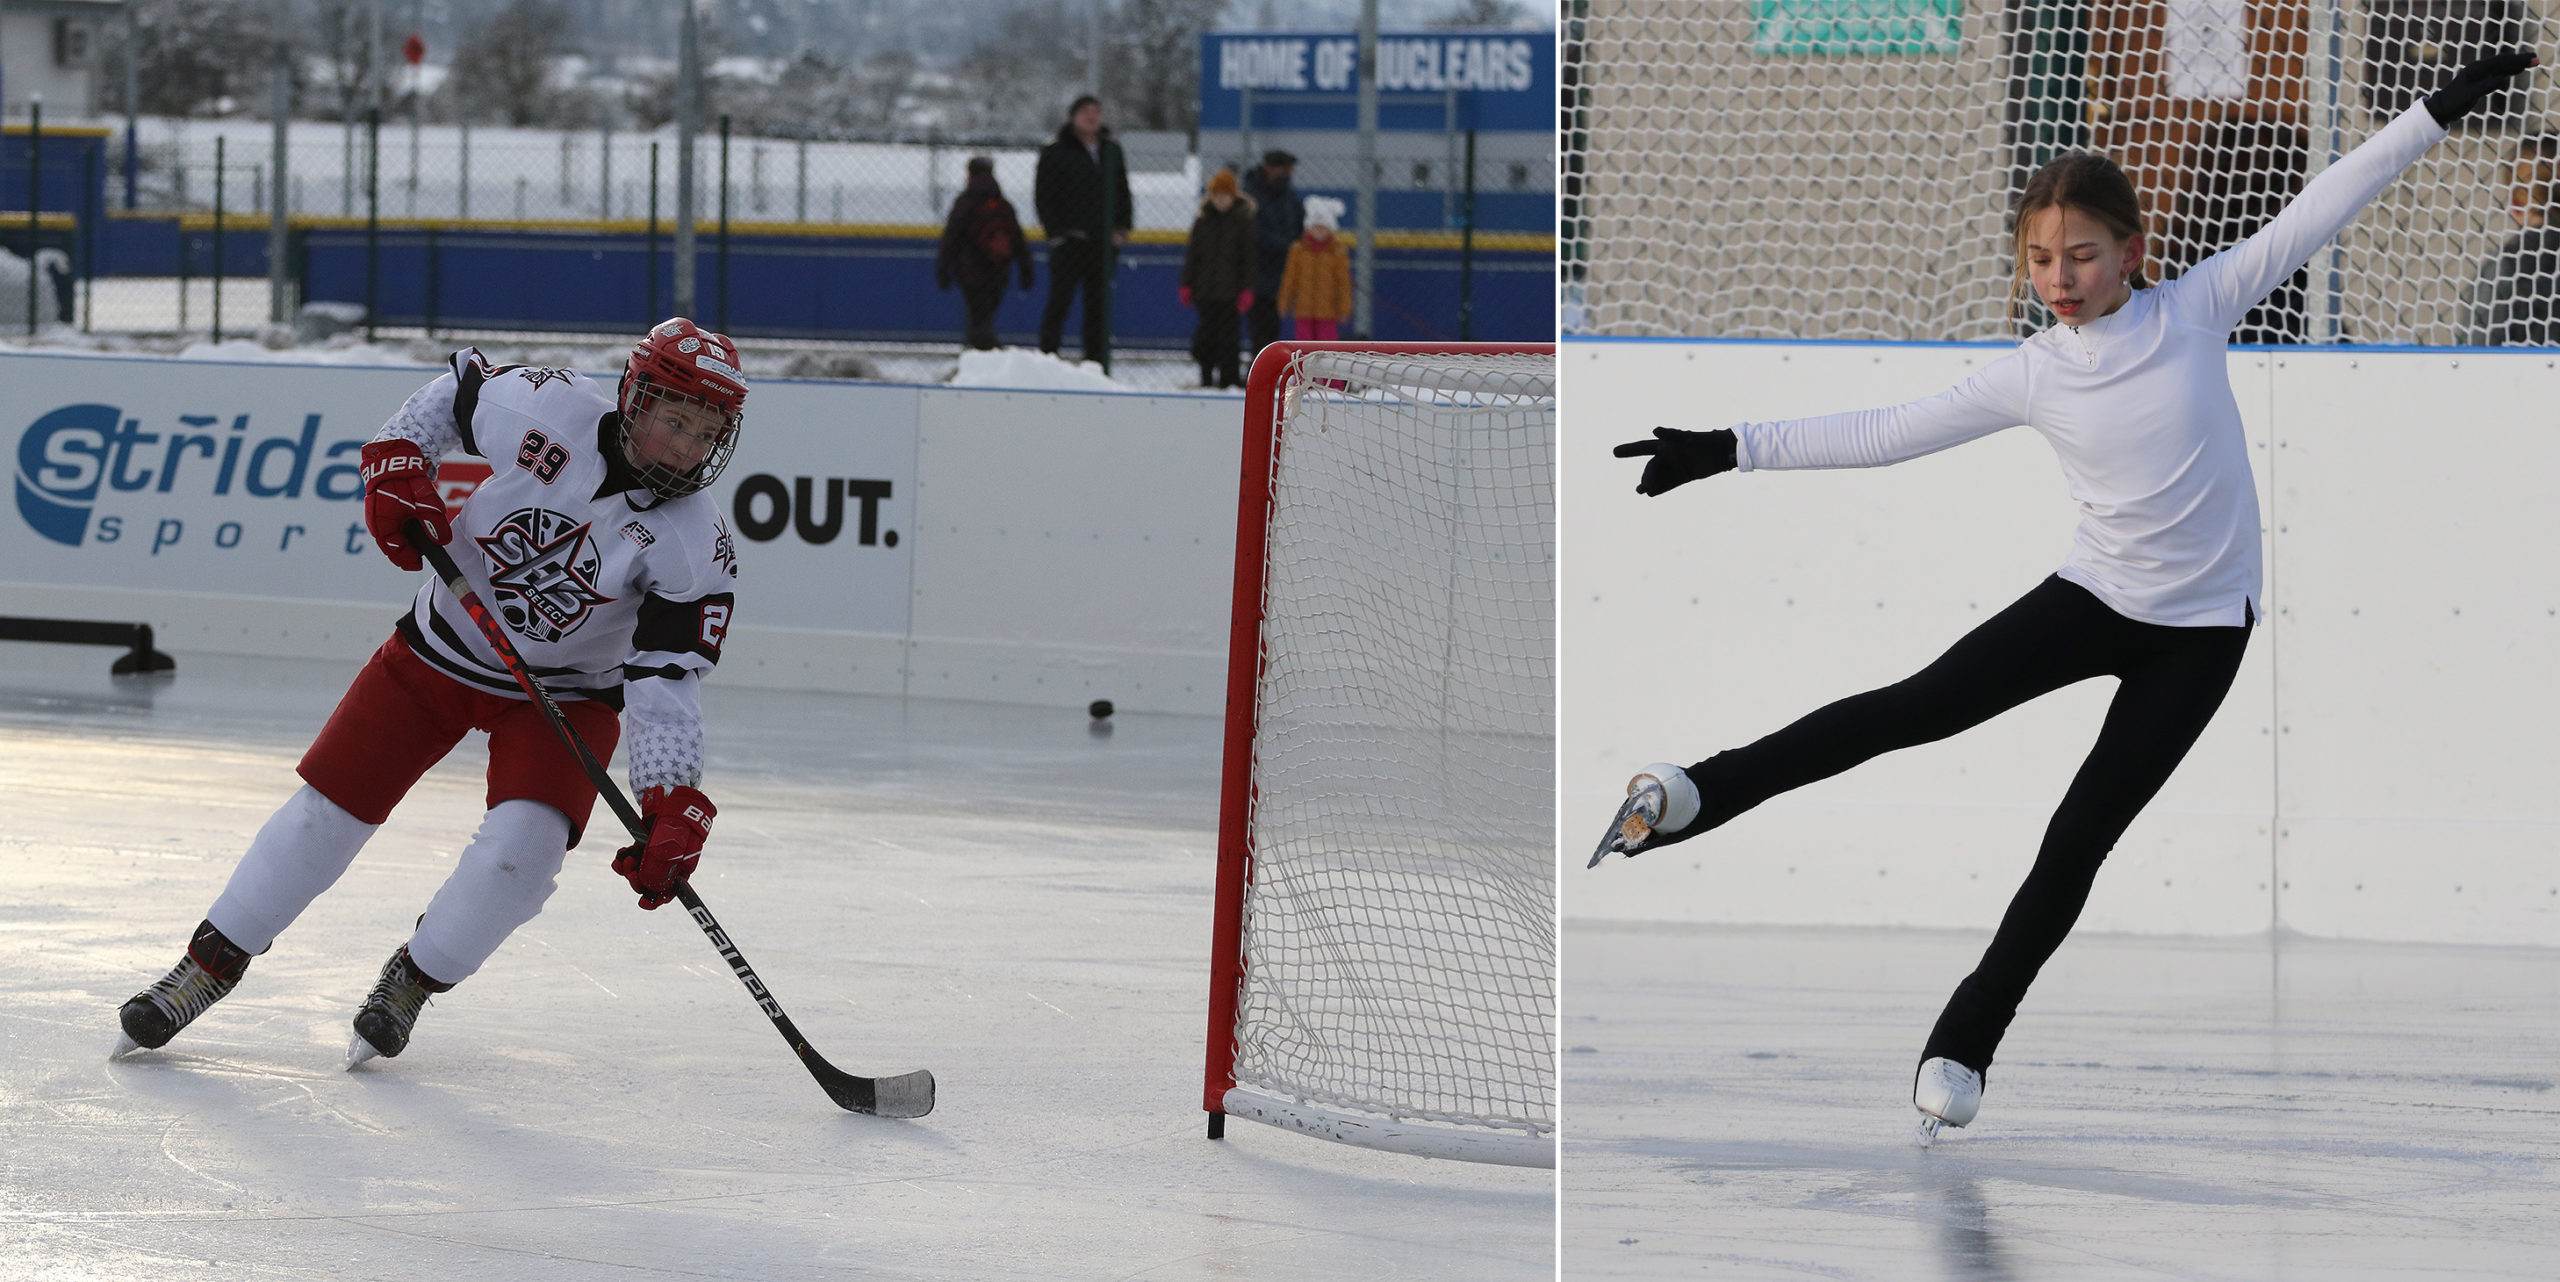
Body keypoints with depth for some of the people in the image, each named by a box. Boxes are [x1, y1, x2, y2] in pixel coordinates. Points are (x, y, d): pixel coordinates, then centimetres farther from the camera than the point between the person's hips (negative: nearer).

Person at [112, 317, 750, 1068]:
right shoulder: (549, 410, -21)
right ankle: (209, 964, 17)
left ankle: (413, 980, 4)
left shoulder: (696, 547, -23)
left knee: (526, 841, -22)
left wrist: (672, 806, -34)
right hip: (444, 646, 1)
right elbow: (455, 391, 0)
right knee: (328, 808, -1)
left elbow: (668, 683, -24)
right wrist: (397, 463, -13)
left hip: (567, 690, -1)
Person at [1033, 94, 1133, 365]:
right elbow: (1043, 196, -2)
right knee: (1060, 300, -8)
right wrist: (1056, 230, -11)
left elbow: (1122, 192, 20)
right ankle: (1047, 357, -5)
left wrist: (1121, 227, 6)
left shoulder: (1112, 152, 14)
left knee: (1098, 305, 5)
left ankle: (1096, 360, 9)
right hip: (1068, 241, -4)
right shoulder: (1056, 152, -1)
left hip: (1102, 240, 4)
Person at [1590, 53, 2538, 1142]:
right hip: (2095, 599, 1)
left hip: (2201, 629, -1)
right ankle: (1699, 797, -13)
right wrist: (1730, 451, -8)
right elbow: (1885, 433, -3)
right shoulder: (2031, 376, -5)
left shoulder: (2192, 311, -9)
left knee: (2081, 838, -1)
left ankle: (1964, 1044, 7)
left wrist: (2439, 113, -12)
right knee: (1917, 708, -16)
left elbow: (2311, 216, -9)